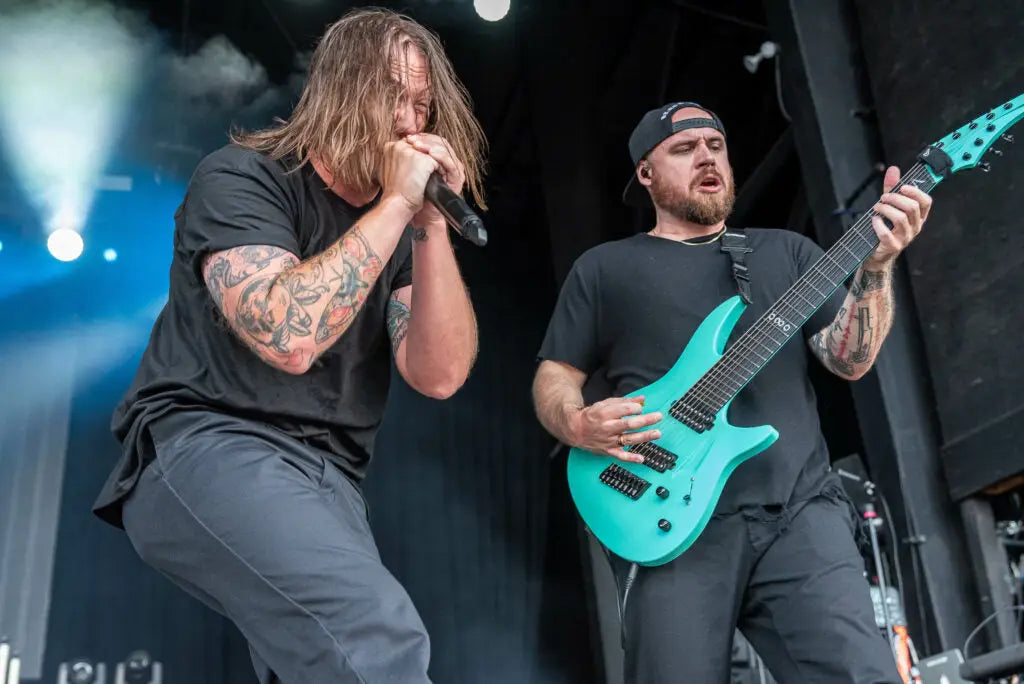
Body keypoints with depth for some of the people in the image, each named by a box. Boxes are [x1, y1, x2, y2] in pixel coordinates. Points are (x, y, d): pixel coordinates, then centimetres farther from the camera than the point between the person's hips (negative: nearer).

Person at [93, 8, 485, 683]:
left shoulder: (403, 229, 13)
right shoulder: (243, 177, -3)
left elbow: (440, 374, -1)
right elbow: (289, 338, -21)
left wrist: (432, 225, -8)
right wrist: (394, 207, -16)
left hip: (327, 478, 7)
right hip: (206, 446, -6)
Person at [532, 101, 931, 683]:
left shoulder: (786, 251, 19)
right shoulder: (603, 268, 15)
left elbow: (850, 360, 9)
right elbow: (554, 376, 13)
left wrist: (877, 264, -7)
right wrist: (578, 426, -9)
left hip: (798, 509, 2)